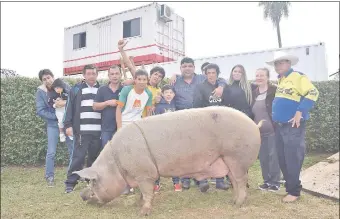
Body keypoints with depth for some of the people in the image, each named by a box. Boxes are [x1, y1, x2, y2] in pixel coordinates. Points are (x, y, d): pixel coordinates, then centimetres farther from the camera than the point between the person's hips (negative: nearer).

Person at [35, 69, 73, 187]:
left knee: (73, 150, 8)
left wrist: (65, 102, -29)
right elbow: (40, 111, -9)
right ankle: (49, 177, 15)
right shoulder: (40, 91, -5)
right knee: (51, 152, 0)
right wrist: (57, 116, -16)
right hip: (53, 124, -1)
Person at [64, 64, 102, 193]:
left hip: (98, 131, 3)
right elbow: (69, 107, 2)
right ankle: (70, 183, 6)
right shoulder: (76, 89, 5)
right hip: (81, 130, -3)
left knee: (95, 157, 11)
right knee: (78, 156, -4)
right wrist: (68, 125, -6)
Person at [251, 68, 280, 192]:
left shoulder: (274, 90, -8)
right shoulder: (253, 93, 9)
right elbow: (251, 111, 16)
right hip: (259, 131, 6)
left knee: (273, 156, 2)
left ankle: (275, 182, 14)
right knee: (263, 157, 11)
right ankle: (266, 181, 23)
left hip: (272, 130, -5)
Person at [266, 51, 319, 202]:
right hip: (279, 125, 8)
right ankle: (290, 186, 25)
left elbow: (313, 93, -18)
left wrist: (300, 111, -22)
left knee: (292, 159, -3)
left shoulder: (298, 77, -8)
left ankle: (294, 191, 9)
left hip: (293, 126, -8)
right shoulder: (279, 81, 16)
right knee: (282, 160, 12)